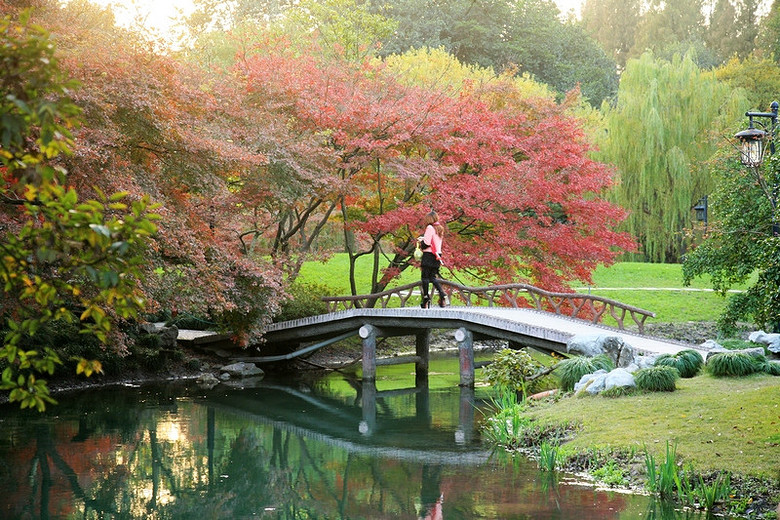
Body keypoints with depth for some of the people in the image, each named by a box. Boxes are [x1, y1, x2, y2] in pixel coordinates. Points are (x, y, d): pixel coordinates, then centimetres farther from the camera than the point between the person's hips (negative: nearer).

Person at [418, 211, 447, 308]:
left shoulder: (430, 228, -10)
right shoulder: (440, 229, 15)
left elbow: (427, 243, -16)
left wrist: (421, 243, 5)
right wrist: (423, 239, 21)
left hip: (429, 255, -8)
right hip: (437, 256, 8)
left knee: (425, 277, -1)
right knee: (433, 277, 10)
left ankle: (426, 299, -4)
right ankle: (442, 295, -9)